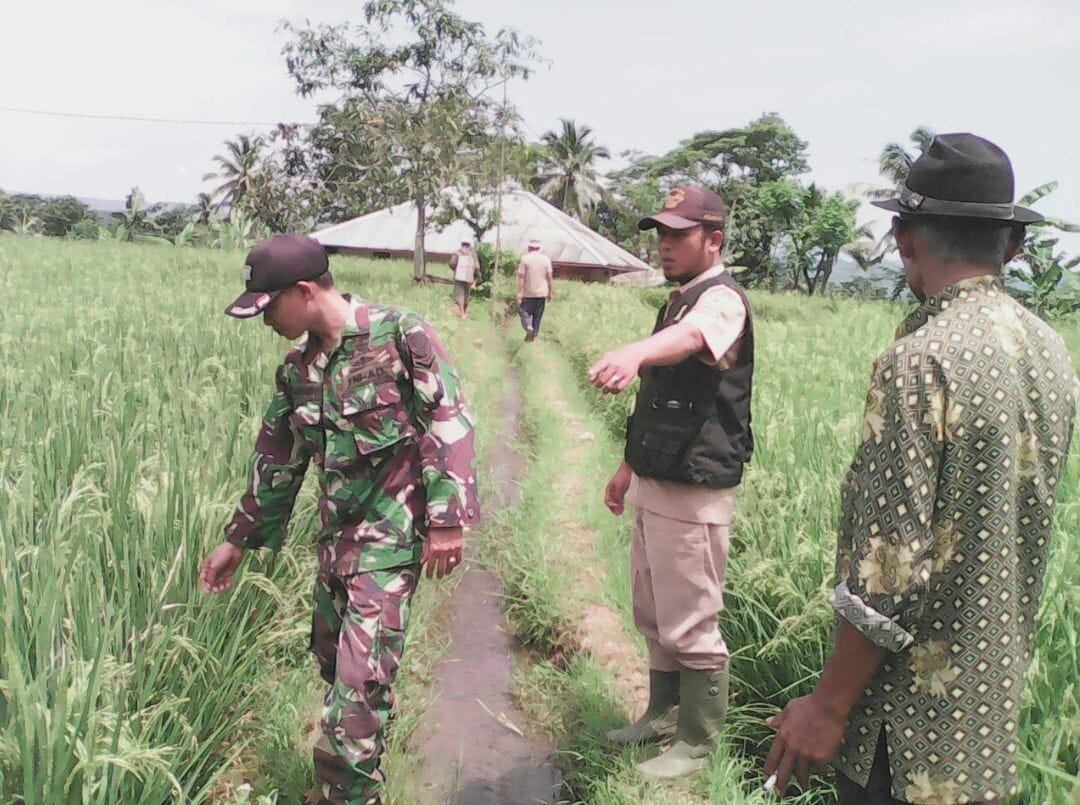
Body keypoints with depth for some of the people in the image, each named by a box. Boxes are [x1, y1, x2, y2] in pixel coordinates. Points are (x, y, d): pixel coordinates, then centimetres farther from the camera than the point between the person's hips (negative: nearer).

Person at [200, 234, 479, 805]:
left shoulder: (401, 334, -11)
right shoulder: (298, 367, 9)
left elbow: (449, 426, -13)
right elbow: (277, 459, 17)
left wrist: (447, 520, -18)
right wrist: (238, 541, 22)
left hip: (393, 531, -7)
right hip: (336, 533, 7)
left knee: (361, 674, -10)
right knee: (332, 658, 16)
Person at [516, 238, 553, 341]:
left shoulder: (525, 258, -6)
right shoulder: (546, 259, 0)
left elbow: (521, 277, -9)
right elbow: (549, 277, -1)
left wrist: (519, 293, -8)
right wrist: (550, 293, 8)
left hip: (528, 293, -2)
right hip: (541, 293, 2)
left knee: (525, 312, 8)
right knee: (538, 316, 12)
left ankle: (528, 327, -19)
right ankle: (534, 336, 17)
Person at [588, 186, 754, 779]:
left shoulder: (721, 300, -15)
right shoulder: (679, 301, 15)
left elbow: (689, 337, -41)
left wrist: (634, 353, -61)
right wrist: (630, 466, 22)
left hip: (694, 491, -10)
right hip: (654, 482, 10)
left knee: (690, 625, 2)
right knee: (652, 613, 21)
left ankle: (697, 743, 20)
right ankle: (664, 713, 39)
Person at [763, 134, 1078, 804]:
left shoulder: (919, 363, -23)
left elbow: (891, 567, -24)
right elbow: (1020, 518, 12)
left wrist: (829, 706, -16)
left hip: (916, 713, -8)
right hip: (999, 689, 8)